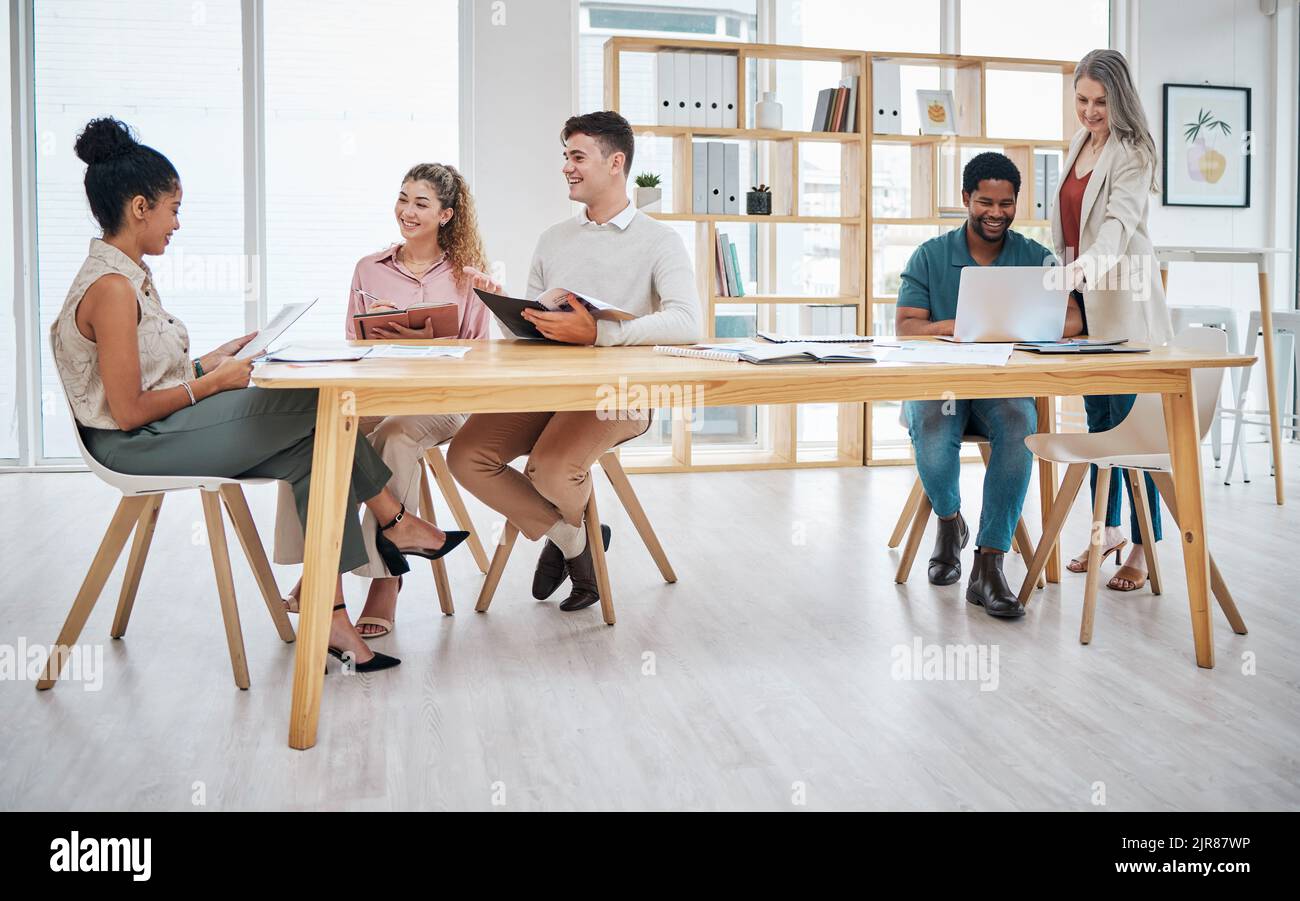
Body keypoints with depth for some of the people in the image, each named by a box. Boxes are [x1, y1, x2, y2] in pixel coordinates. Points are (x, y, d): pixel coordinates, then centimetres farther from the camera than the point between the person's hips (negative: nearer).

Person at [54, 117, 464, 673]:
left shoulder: (128, 275, 12)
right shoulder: (111, 288, -19)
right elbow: (129, 412, -21)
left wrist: (213, 361, 6)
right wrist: (214, 382, -12)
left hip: (165, 429, 9)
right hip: (139, 445, -9)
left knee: (315, 454, -8)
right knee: (320, 405, -14)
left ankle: (331, 619, -8)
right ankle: (395, 524, 6)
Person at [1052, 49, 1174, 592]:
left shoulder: (1132, 153, -10)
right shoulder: (1080, 144, 14)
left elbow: (1119, 221, -27)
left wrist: (1084, 266, -43)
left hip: (1122, 299, -8)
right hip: (1084, 299, 8)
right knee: (1098, 416, 13)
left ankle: (1143, 547, -2)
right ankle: (1109, 531, 24)